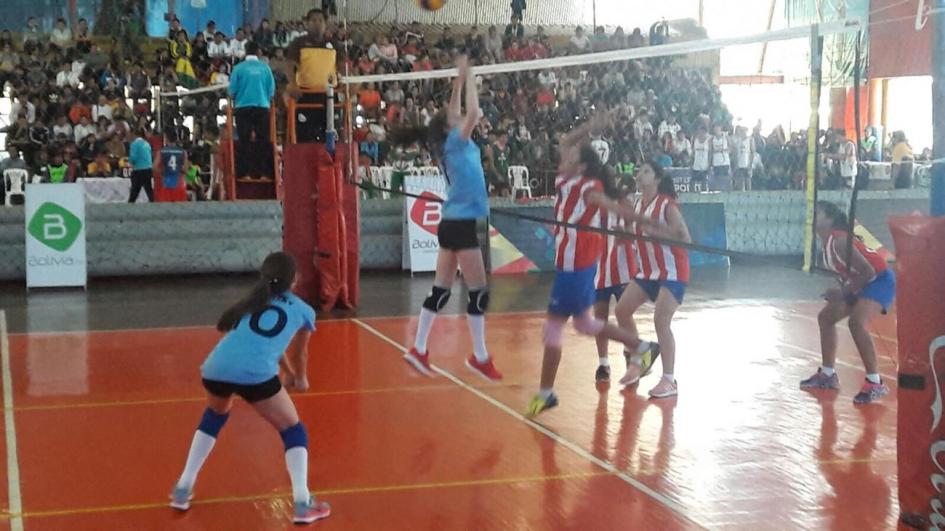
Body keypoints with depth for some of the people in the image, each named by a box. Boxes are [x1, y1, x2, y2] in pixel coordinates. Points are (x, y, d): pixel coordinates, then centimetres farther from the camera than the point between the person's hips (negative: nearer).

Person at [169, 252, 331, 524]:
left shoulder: (253, 301, 30)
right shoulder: (304, 311, 20)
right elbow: (298, 355, 35)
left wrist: (288, 374, 55)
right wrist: (300, 379, 55)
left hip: (216, 368, 4)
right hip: (255, 374, -4)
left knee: (214, 416, 34)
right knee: (293, 430, 14)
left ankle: (183, 489, 32)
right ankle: (303, 503, 1)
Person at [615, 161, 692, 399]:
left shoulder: (668, 205, -16)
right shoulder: (637, 206, 5)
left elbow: (685, 239, -20)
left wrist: (657, 232, -30)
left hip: (672, 272, -8)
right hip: (647, 271, 8)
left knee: (661, 321, -17)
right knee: (622, 310, 3)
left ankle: (669, 380, -9)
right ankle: (637, 362, 21)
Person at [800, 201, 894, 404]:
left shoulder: (839, 241, -27)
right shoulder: (825, 242, 0)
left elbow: (869, 272, -28)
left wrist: (845, 292, -21)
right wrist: (843, 290, 1)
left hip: (880, 280, -11)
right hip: (860, 281, 11)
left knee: (857, 323, -31)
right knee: (825, 318, 15)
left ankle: (875, 383, -23)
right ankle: (827, 375, 25)